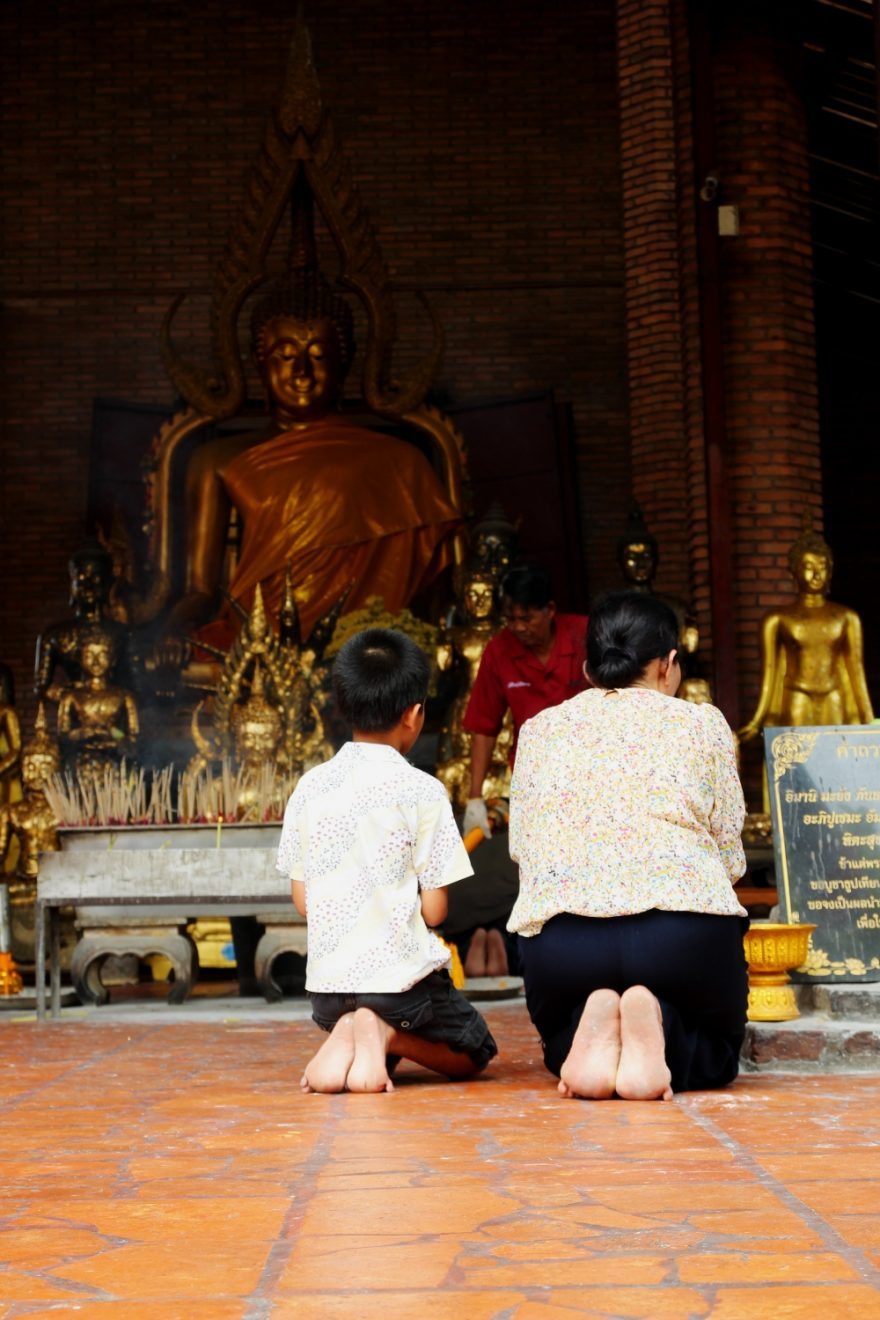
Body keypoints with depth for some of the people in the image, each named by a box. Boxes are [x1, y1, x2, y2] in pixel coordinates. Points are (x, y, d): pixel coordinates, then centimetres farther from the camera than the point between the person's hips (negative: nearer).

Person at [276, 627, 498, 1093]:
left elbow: (302, 900, 7)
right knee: (474, 1052, 20)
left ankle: (347, 1035, 0)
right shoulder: (422, 791, -10)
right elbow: (433, 910, -8)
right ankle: (387, 1033, -8)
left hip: (327, 982, 5)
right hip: (402, 978, -4)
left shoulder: (310, 787, 2)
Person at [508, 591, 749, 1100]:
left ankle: (595, 1025, -5)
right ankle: (656, 1022, -9)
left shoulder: (540, 729, 18)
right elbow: (731, 856, 10)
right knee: (713, 1055, 25)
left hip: (559, 937, 2)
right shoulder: (703, 723, 12)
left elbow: (521, 847, 15)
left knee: (563, 1044, 32)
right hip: (687, 934, -2)